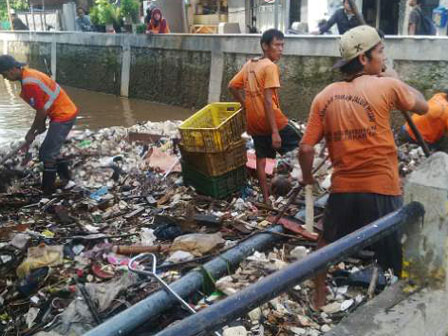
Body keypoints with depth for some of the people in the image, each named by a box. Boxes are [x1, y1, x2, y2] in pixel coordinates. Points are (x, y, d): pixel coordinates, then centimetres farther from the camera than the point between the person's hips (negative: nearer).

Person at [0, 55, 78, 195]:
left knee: (47, 155, -6)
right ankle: (66, 179, 25)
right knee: (50, 153, 17)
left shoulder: (29, 82, -21)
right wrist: (41, 125, 11)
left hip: (63, 116, -10)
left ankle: (47, 191, 1)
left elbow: (41, 110, -18)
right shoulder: (28, 75, 11)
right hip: (64, 114, 10)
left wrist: (31, 132, -4)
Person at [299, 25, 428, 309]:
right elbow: (423, 106, 9)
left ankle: (320, 298, 38)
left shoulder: (324, 97, 1)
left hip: (343, 188, 4)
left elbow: (306, 149, -1)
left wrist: (307, 177, 15)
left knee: (328, 243, 27)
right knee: (402, 256, 12)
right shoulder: (386, 86, -8)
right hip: (382, 189, -4)